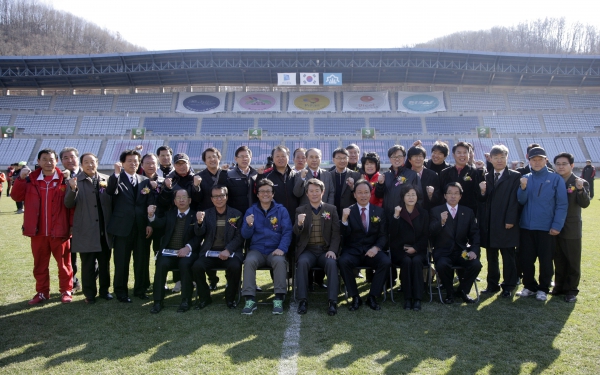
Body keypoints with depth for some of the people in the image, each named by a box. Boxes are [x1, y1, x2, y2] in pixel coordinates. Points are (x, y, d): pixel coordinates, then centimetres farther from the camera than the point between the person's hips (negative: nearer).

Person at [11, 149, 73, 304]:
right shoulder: (31, 179, 4)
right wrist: (21, 179, -16)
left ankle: (66, 290, 19)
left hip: (59, 230, -3)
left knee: (64, 263, 7)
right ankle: (42, 292, 25)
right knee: (39, 264, 13)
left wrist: (72, 225, -9)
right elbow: (16, 196, -2)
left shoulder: (64, 179, -4)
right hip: (38, 230, 3)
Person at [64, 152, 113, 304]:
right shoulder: (75, 181, -1)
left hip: (105, 230, 3)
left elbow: (113, 201, 9)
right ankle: (90, 294, 18)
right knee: (88, 264, 6)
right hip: (86, 231, -2)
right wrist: (73, 189, -23)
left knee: (105, 263, 13)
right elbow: (68, 204, -7)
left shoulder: (106, 180, 5)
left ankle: (104, 290, 26)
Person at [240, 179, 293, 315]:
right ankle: (250, 300, -27)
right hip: (256, 249, 1)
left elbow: (287, 232, -2)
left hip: (275, 250, -1)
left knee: (280, 261, -33)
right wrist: (249, 225, -20)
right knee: (249, 261, -30)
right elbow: (245, 235, 4)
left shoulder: (281, 210, 6)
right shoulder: (251, 211, 10)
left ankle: (279, 299, -25)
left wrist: (282, 249, -18)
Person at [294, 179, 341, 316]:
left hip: (326, 250, 0)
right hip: (307, 250, 0)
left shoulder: (331, 209, 10)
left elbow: (336, 233, 5)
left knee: (332, 263, -31)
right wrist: (299, 224, -28)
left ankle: (332, 301, -26)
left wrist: (333, 250, -12)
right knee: (302, 262, -31)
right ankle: (302, 300, -24)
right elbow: (296, 233, -4)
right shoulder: (300, 210, 9)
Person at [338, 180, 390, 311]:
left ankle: (372, 297, -11)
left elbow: (383, 235, 6)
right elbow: (345, 235, -4)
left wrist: (376, 247, -14)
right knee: (343, 261, -31)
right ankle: (355, 297, -15)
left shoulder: (379, 211, 10)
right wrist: (344, 219, -23)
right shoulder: (348, 211, 5)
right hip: (352, 251, -1)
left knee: (386, 262, -28)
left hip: (372, 251, 1)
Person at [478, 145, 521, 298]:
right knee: (491, 256, 10)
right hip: (489, 223, 4)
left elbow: (514, 200, -7)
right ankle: (493, 284, 20)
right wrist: (482, 192, -12)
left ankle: (508, 286, 15)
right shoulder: (487, 177, 12)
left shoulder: (515, 176, -1)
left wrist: (510, 220, -13)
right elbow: (484, 201, 9)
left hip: (506, 224, -4)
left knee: (508, 256, 5)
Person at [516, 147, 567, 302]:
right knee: (526, 259, 7)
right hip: (526, 226, 3)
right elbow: (522, 201, 1)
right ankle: (529, 286, 23)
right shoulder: (525, 178, 6)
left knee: (546, 260, 5)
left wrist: (557, 225, -12)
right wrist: (523, 188, -17)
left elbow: (562, 204, -5)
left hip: (546, 228, -3)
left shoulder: (556, 179, -4)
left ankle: (543, 289, 21)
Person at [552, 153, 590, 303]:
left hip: (572, 229, -3)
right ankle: (559, 286, 26)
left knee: (573, 261, 6)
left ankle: (571, 290, 15)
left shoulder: (580, 183, -4)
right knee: (558, 260, 14)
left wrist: (580, 189, -30)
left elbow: (585, 204, -15)